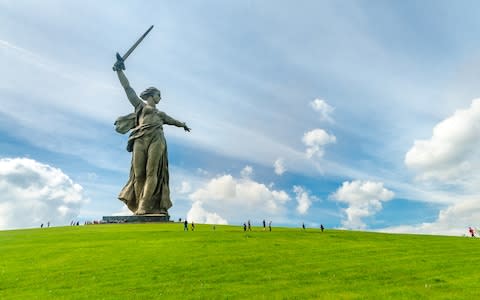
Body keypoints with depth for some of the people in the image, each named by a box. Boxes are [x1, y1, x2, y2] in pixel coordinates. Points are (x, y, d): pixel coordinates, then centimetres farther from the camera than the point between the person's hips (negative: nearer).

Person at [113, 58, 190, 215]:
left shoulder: (160, 113, 34)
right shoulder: (140, 105, 24)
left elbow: (171, 120, 51)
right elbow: (127, 88, 18)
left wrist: (183, 124, 67)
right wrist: (119, 70, 10)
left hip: (157, 140, 3)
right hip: (141, 140, -2)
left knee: (152, 173, -15)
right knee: (139, 173, -10)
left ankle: (144, 208, -20)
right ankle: (140, 207, -9)